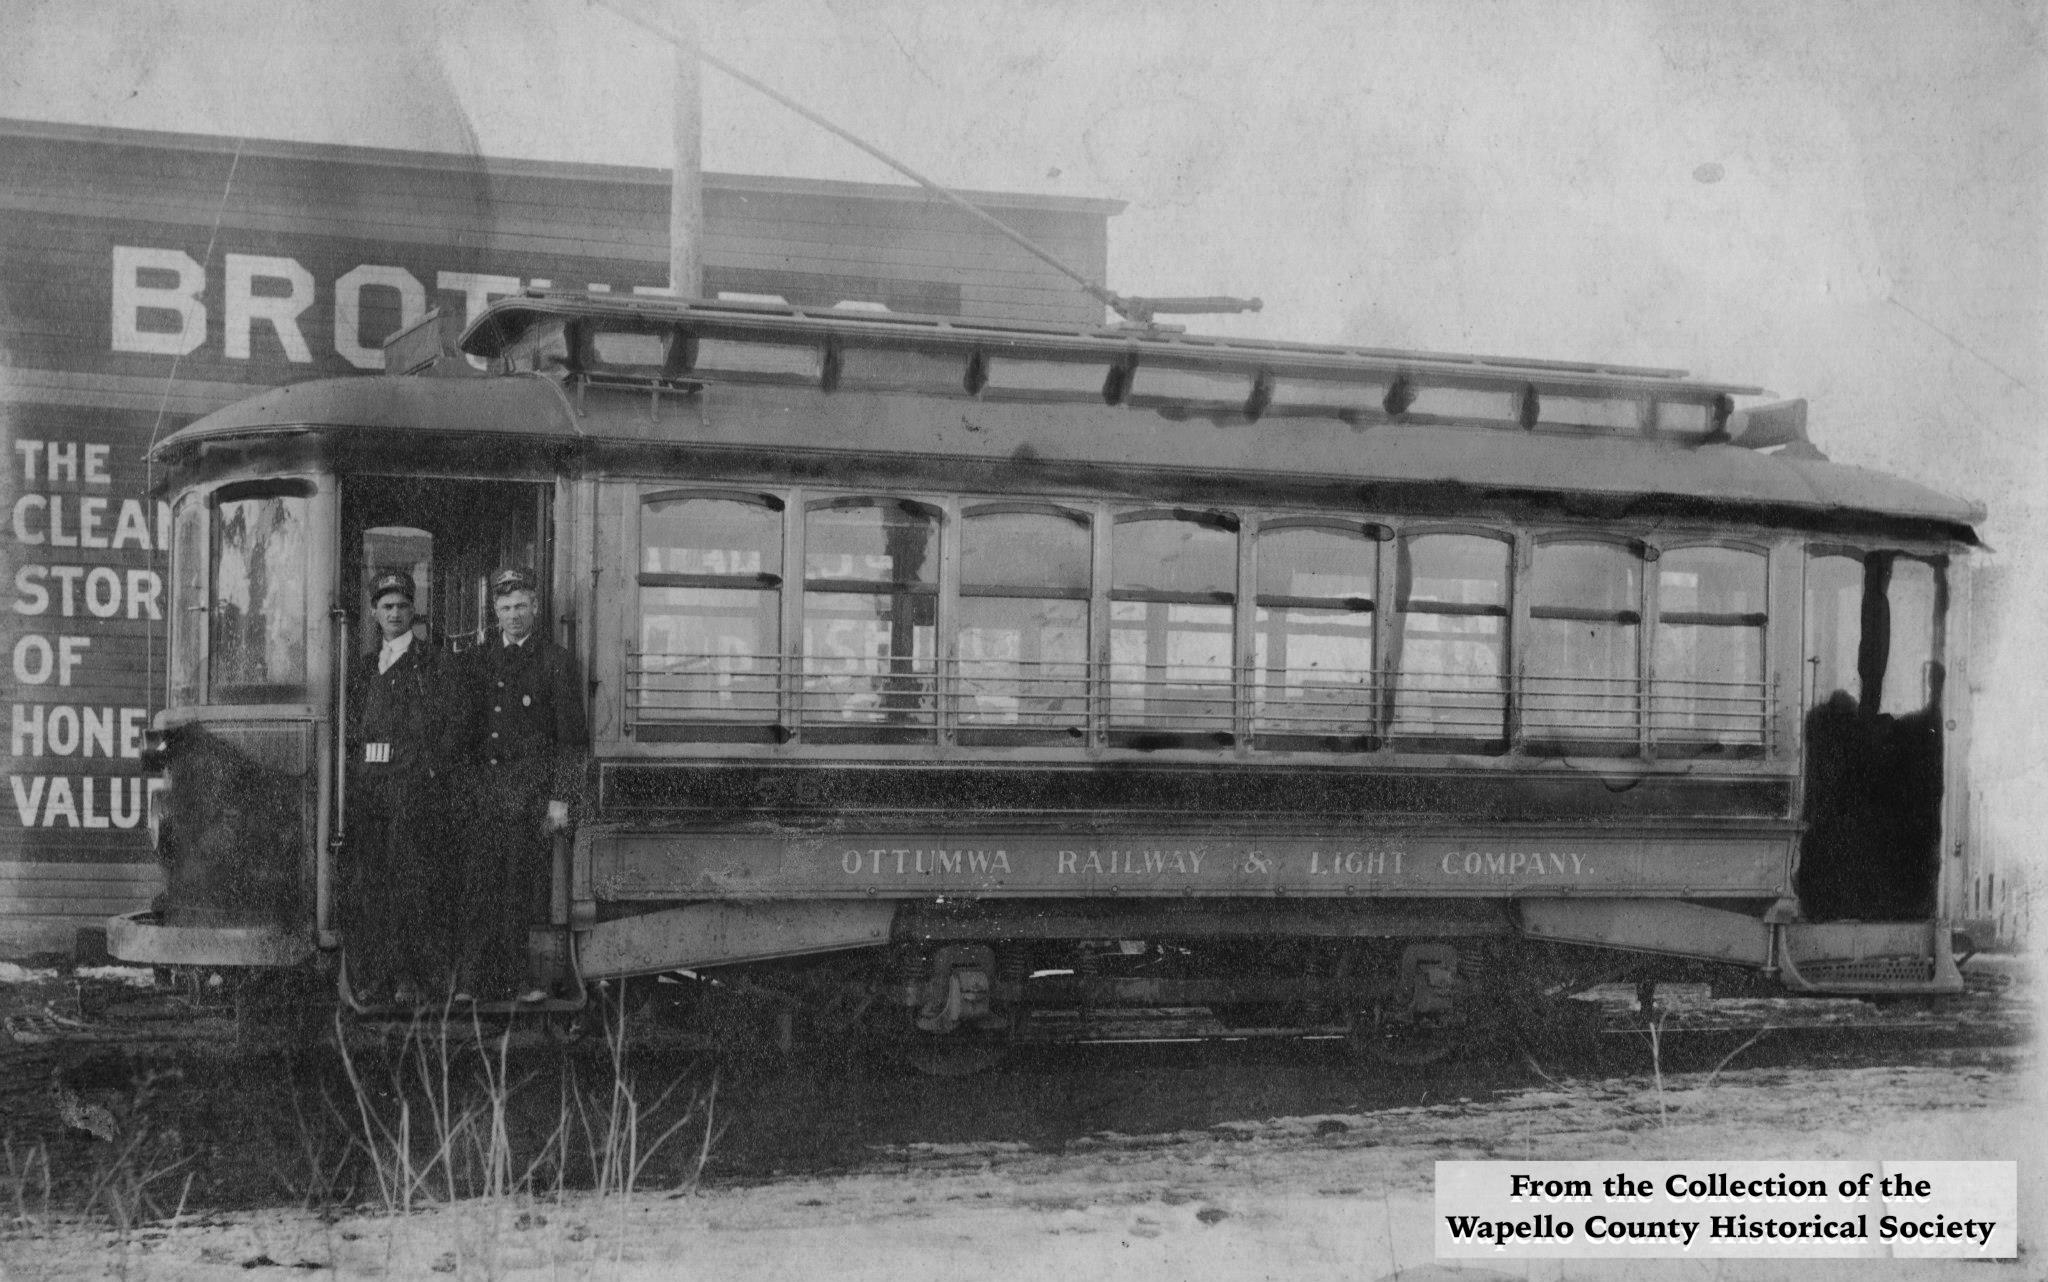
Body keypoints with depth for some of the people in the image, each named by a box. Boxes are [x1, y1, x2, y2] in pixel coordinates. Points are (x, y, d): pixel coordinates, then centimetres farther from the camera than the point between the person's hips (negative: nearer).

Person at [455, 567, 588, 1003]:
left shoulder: (556, 661, 3)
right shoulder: (477, 659, 14)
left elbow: (571, 737, 0)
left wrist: (561, 798, -6)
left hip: (531, 787, -3)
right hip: (482, 784, 3)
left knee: (520, 887, -2)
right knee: (478, 888, -1)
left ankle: (515, 979, 6)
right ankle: (475, 981, 3)